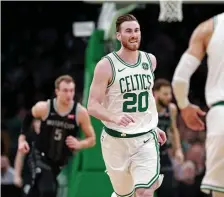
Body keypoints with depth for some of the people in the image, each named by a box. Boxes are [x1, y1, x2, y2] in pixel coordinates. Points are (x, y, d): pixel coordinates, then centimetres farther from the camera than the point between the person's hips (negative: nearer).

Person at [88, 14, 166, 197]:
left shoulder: (150, 60, 4)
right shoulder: (106, 65, -11)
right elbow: (93, 106, -14)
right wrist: (115, 118, -32)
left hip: (146, 138, 2)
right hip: (116, 140, -2)